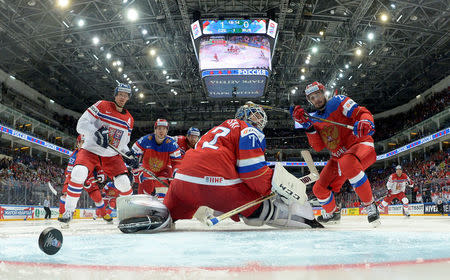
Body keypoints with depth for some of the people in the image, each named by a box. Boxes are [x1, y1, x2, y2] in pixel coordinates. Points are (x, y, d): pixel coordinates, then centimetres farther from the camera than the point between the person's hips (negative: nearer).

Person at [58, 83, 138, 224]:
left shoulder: (129, 119, 10)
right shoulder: (102, 106, -5)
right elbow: (81, 124, -12)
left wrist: (129, 154, -1)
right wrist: (96, 132, -30)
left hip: (112, 156, 3)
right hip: (90, 150, -3)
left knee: (123, 182, -14)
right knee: (78, 174, -28)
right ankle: (68, 211, -11)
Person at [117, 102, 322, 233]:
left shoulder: (217, 129, 36)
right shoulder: (250, 131, 11)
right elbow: (252, 169, -6)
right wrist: (277, 185, -1)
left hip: (184, 178, 7)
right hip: (217, 182, -7)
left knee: (169, 213, 24)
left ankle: (151, 212, -3)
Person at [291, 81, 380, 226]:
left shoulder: (338, 101, -6)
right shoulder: (314, 119, 10)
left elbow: (362, 112, -16)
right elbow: (318, 147, -1)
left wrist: (365, 122, -40)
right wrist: (306, 125, -11)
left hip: (360, 145, -7)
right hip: (338, 156, 7)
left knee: (347, 163, -41)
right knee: (320, 189, 3)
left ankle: (370, 206, -26)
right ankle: (332, 213, 35)